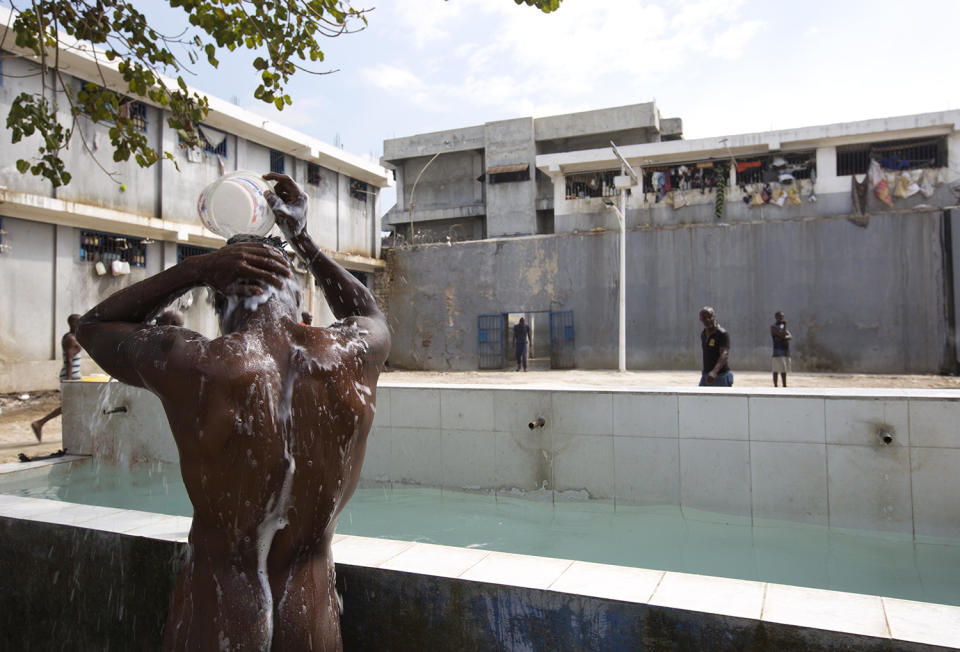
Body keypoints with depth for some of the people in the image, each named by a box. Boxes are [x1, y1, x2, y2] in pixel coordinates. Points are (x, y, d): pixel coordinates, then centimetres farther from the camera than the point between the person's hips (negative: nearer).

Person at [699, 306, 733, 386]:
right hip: (706, 376, 6)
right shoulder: (703, 334, 9)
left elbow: (724, 355, -28)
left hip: (722, 376, -6)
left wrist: (714, 372, -43)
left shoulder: (722, 334, -15)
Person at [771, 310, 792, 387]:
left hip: (786, 351, 8)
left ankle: (784, 386, 16)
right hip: (778, 351, -8)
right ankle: (775, 386, -6)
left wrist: (784, 337, -15)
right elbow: (782, 335, -19)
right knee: (776, 370, -7)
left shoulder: (783, 326, 18)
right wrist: (785, 325, -10)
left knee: (784, 370, 11)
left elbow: (790, 336, 6)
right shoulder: (773, 327, -6)